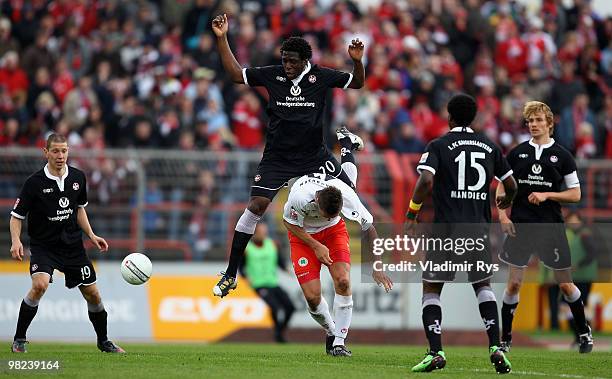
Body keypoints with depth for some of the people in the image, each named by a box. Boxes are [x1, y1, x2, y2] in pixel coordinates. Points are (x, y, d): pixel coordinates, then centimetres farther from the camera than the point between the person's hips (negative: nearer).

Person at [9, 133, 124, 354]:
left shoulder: (77, 178, 1)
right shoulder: (35, 182, -13)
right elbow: (17, 216, -7)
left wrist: (91, 235, 9)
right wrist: (16, 241, -23)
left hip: (73, 246, 4)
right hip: (43, 246, -4)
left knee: (92, 294, 6)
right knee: (40, 285, -29)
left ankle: (103, 341, 28)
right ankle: (19, 339, -15)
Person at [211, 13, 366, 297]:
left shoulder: (319, 76, -4)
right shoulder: (272, 74, -3)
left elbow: (356, 84, 5)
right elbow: (235, 74, 3)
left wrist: (357, 61, -15)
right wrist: (222, 39, -5)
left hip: (314, 155, 1)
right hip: (277, 157, -1)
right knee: (256, 206, -12)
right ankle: (230, 274, -7)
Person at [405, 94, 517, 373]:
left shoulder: (438, 146, -1)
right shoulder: (490, 147, 10)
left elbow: (426, 181, -17)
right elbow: (511, 185, 15)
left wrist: (411, 214, -4)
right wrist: (505, 202, 38)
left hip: (446, 227, -3)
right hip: (479, 227, 3)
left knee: (431, 290, 8)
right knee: (483, 285, 19)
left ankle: (435, 352, -6)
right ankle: (496, 347, 3)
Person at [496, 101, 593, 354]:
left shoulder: (562, 156, 1)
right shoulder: (517, 153, 5)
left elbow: (575, 194, 1)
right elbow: (502, 188, 11)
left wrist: (546, 195, -11)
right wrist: (503, 215, -3)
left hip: (551, 227, -1)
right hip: (520, 226, 1)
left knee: (565, 284, 4)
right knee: (514, 283, -1)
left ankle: (584, 333, 22)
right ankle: (505, 339, 8)